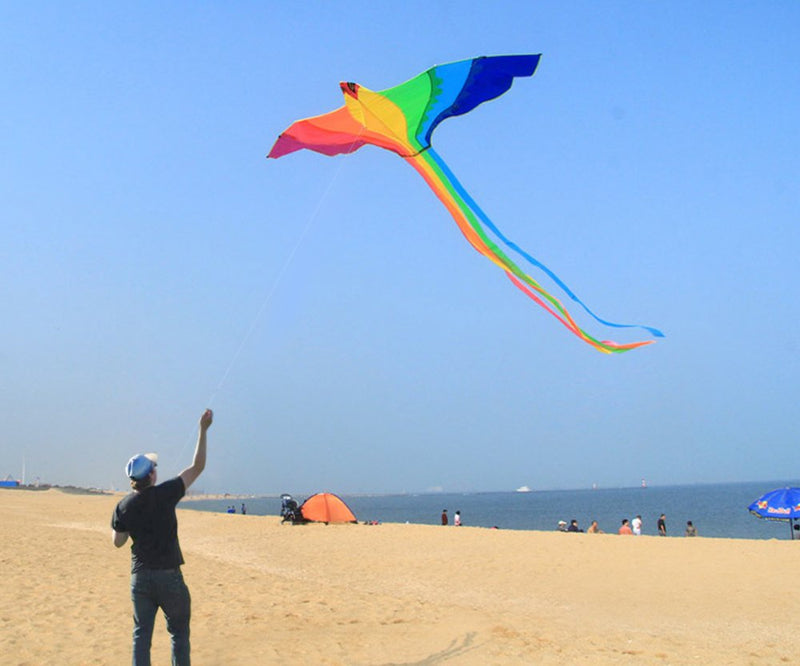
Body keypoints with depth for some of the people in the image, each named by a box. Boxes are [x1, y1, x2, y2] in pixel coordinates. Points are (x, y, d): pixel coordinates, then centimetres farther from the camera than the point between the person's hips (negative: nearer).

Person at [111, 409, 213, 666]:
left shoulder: (124, 506, -2)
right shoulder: (165, 494, -12)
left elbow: (118, 541, 8)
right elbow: (197, 466, -7)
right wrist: (203, 430, -3)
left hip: (139, 577, 3)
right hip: (169, 575, -3)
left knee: (141, 633, 10)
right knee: (179, 633, 8)